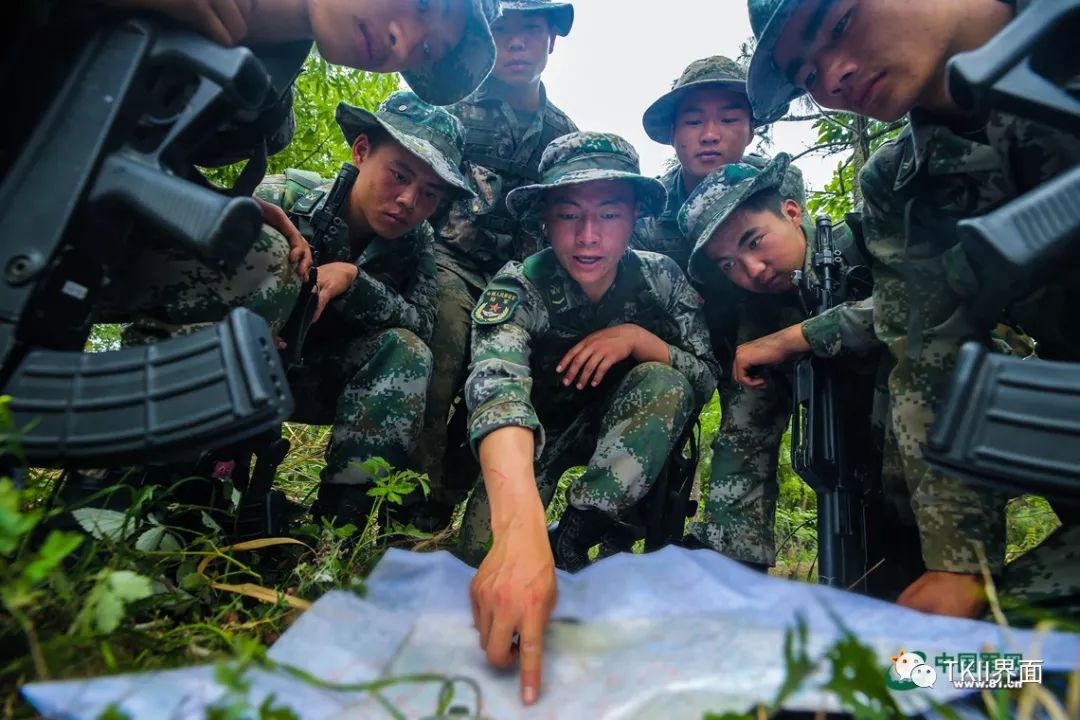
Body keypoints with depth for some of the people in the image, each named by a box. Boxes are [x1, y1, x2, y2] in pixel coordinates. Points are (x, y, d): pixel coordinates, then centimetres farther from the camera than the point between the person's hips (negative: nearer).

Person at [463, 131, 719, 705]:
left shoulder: (660, 279, -15)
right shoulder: (518, 290, -27)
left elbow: (706, 378, -9)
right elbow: (496, 391, -46)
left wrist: (637, 337, -30)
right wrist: (522, 535, -65)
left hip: (622, 433, 3)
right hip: (537, 433, -2)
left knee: (665, 381, -27)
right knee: (488, 545, -27)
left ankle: (571, 543, -24)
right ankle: (542, 543, 7)